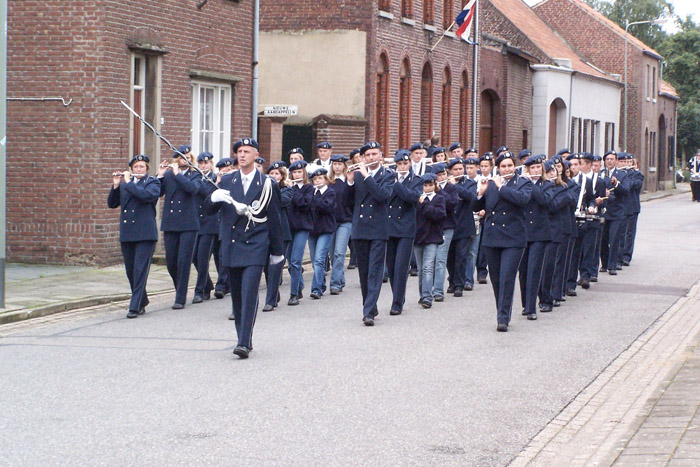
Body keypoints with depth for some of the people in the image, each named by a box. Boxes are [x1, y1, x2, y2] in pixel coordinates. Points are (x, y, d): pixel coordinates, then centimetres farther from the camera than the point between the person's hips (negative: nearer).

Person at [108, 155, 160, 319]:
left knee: (140, 270, -10)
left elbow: (147, 195, -19)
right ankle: (142, 301, 24)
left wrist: (128, 183, -11)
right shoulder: (124, 184, 16)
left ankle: (135, 306, -11)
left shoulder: (153, 182, 3)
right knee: (130, 271, 8)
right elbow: (112, 204, 11)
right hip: (126, 234, 5)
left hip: (145, 233, -5)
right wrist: (116, 185, -2)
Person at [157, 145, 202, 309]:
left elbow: (193, 188, -17)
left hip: (188, 224, -3)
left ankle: (180, 299, -3)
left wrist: (177, 174, -16)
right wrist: (160, 176, -12)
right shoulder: (168, 175, 10)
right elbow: (158, 193, -1)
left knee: (184, 261, -7)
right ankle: (180, 289, 30)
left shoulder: (195, 175, 5)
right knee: (171, 263, 6)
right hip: (170, 224, 3)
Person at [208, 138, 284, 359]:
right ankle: (243, 338, 19)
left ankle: (244, 343, -18)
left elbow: (274, 220, 7)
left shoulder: (267, 184, 3)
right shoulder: (226, 182, 11)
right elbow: (210, 210, 6)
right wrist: (214, 198, -18)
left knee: (249, 294, -14)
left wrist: (276, 251, 8)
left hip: (255, 246, -4)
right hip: (231, 246, 4)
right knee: (236, 296, 8)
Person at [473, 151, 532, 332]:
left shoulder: (524, 183, 2)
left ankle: (503, 318, -10)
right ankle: (503, 312, 24)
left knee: (507, 278, -11)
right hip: (491, 239, 4)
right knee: (496, 279, 10)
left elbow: (523, 198, -20)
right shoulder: (490, 184, 11)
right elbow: (477, 208, 9)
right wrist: (481, 193, -9)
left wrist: (501, 187, -16)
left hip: (512, 240, -4)